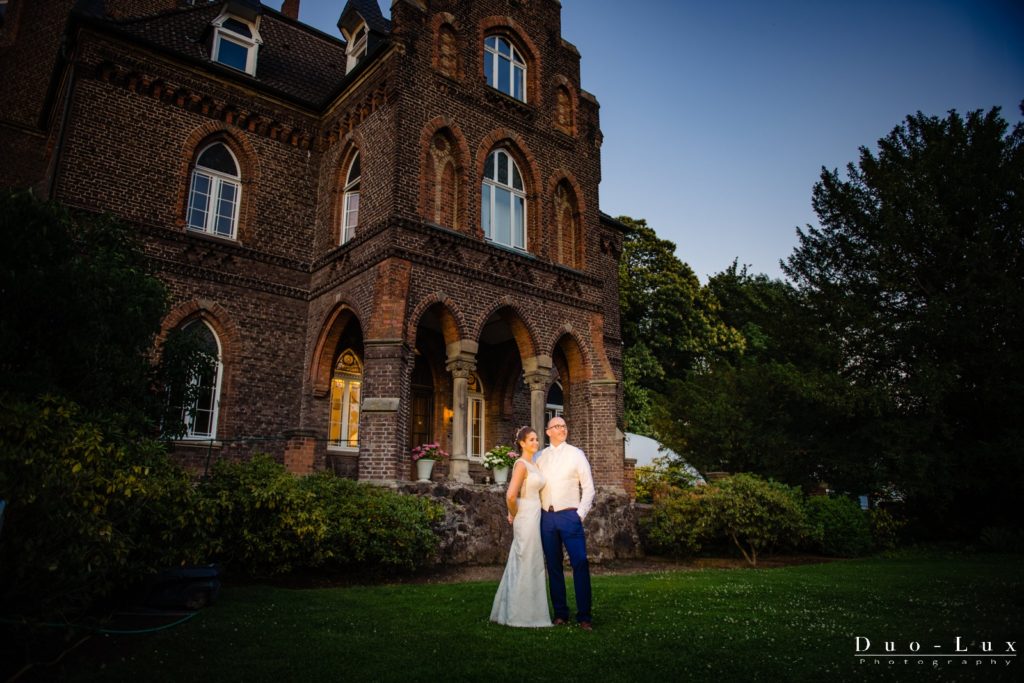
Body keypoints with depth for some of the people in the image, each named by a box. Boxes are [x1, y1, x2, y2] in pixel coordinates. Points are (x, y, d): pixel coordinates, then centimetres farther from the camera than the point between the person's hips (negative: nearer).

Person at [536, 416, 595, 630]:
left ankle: (583, 616, 1)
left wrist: (581, 513, -7)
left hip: (569, 516, -3)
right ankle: (560, 614, 19)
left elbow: (588, 487, 1)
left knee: (580, 564, -8)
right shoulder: (540, 457, 9)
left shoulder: (576, 454, 2)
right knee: (553, 566, 8)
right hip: (546, 517, 3)